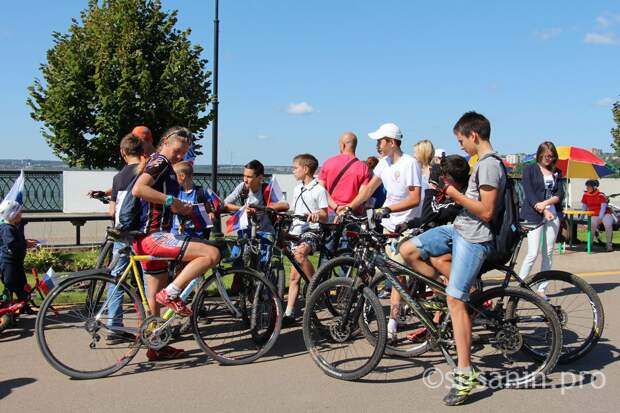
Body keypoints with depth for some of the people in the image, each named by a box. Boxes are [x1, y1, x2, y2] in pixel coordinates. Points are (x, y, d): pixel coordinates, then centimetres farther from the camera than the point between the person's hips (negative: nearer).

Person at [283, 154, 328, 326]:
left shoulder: (319, 189, -4)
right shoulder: (297, 189, 18)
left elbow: (325, 217, -8)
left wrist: (316, 215, -28)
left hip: (311, 232, -7)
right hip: (295, 232, 7)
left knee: (300, 253, -38)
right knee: (294, 276, 4)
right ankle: (289, 313, 6)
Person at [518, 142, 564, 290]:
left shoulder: (557, 173, 15)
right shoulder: (529, 169, 3)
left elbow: (560, 195, 5)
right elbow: (529, 194, -6)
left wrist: (546, 203, -13)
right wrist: (543, 211, -14)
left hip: (553, 215, 4)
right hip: (534, 215, -4)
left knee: (548, 254, 4)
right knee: (533, 253, -12)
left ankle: (541, 289, 10)